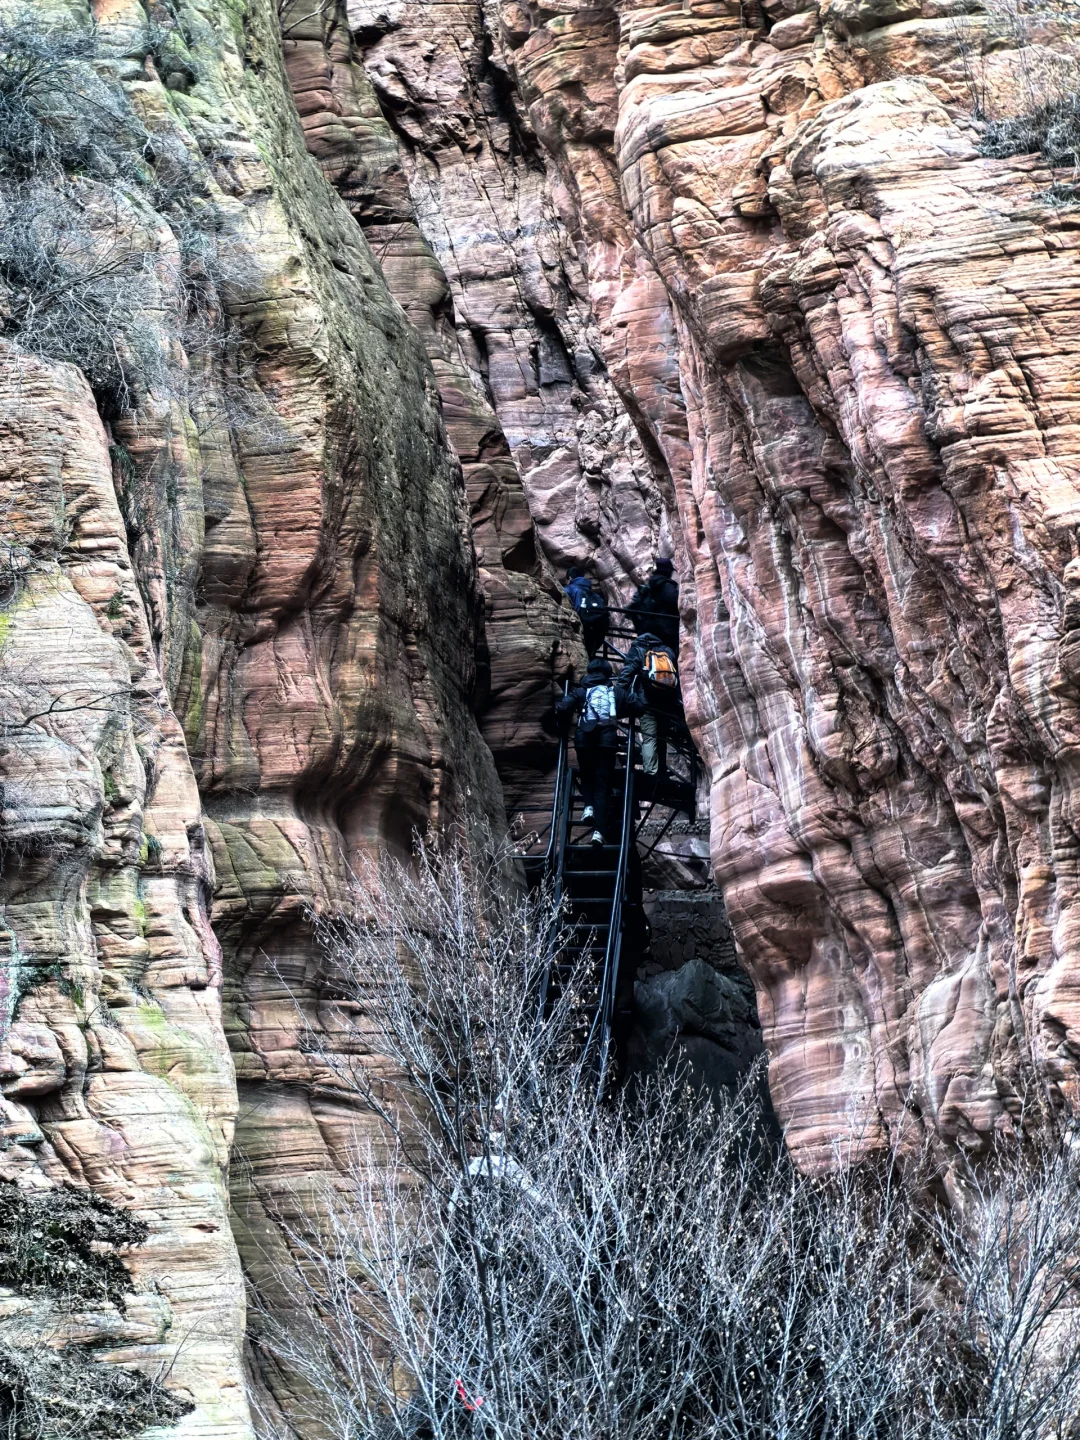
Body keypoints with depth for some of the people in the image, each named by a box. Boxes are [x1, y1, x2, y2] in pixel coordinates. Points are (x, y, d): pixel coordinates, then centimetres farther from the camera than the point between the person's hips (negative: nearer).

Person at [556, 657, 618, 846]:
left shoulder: (581, 691, 13)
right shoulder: (615, 691, 16)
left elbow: (562, 708, -1)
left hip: (584, 738, 0)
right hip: (608, 738, 0)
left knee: (586, 776, 23)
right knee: (602, 784, 0)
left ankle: (588, 805, -7)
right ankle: (598, 830, -14)